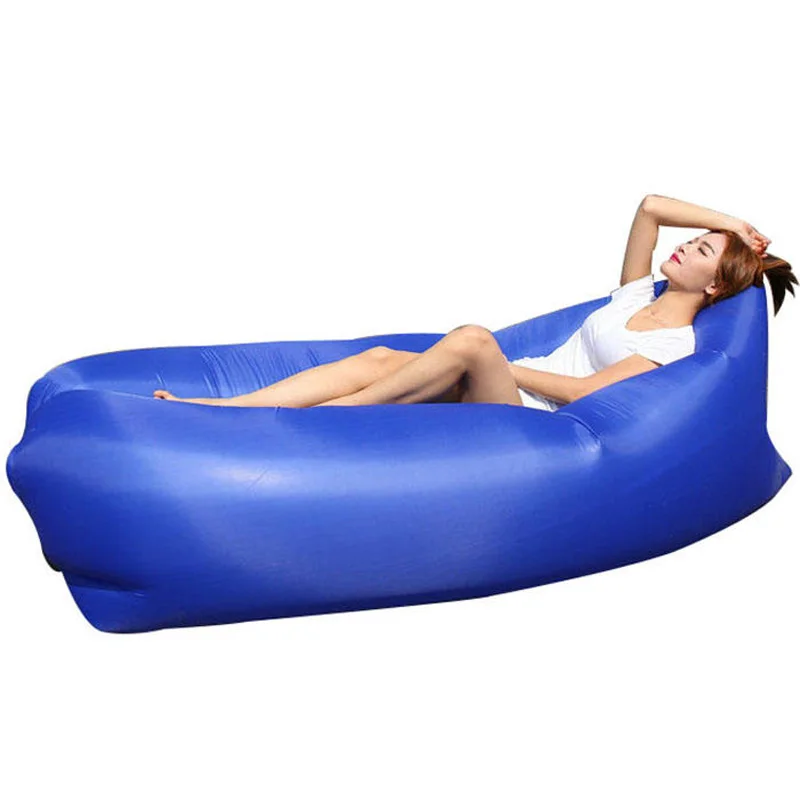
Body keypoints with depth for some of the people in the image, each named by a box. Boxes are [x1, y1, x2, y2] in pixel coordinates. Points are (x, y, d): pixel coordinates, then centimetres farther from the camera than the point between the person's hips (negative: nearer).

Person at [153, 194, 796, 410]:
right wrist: (725, 220, 21)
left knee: (471, 339, -38)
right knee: (381, 359, -16)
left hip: (532, 418, -8)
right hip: (511, 382, 8)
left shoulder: (678, 343, -3)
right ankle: (218, 412, -24)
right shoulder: (637, 297, 20)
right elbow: (651, 205, 21)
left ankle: (329, 415, -28)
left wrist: (501, 363, -10)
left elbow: (583, 390, -13)